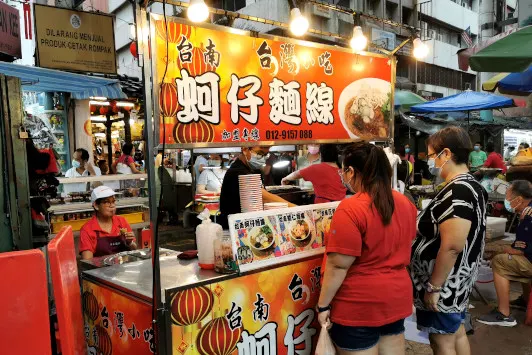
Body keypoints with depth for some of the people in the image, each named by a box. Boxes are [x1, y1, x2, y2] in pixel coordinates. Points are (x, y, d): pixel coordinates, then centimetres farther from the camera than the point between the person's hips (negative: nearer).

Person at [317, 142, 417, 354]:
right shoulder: (405, 203, 2)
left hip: (360, 306, -7)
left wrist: (323, 305, -11)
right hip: (397, 298, 7)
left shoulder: (350, 209, -22)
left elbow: (338, 266, -21)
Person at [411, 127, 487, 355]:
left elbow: (452, 246, -30)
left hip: (444, 285, -10)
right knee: (457, 333, 22)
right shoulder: (471, 186, 7)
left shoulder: (457, 193, -25)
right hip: (456, 281, 10)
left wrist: (433, 287, -23)